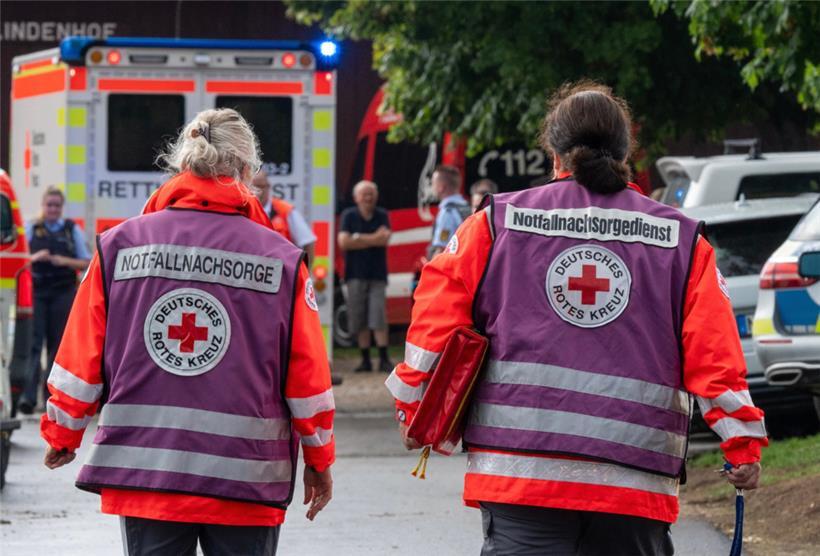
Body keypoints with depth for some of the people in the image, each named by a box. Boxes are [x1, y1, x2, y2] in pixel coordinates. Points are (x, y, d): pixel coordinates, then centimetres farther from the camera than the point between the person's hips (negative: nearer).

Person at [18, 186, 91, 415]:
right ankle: (29, 395, -17)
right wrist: (34, 258, -14)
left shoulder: (72, 229, 7)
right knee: (34, 342, -10)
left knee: (58, 344, 5)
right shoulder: (32, 229, 7)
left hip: (64, 293, 1)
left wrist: (66, 261, -11)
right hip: (38, 291, -1)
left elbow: (86, 263, 7)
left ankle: (52, 395, 12)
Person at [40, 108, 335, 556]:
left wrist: (62, 435, 20)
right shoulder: (281, 258, -2)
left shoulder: (120, 245, 2)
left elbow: (82, 357, 4)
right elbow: (307, 372, 1)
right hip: (247, 475, -1)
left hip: (143, 470, 1)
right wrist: (319, 462, 14)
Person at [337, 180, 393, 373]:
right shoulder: (349, 216, 4)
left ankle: (384, 359, -10)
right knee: (359, 320, 1)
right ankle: (365, 360, 8)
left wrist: (358, 238, -9)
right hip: (356, 274, 0)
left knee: (379, 317, -9)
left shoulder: (382, 216, 8)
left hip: (377, 275, 0)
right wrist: (372, 240, -7)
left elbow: (384, 238, -9)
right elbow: (344, 242, -8)